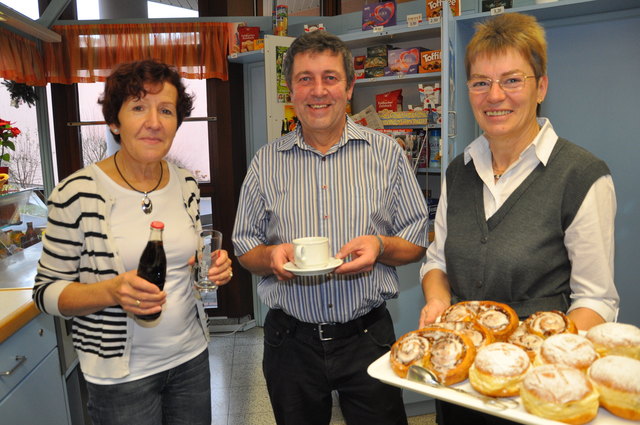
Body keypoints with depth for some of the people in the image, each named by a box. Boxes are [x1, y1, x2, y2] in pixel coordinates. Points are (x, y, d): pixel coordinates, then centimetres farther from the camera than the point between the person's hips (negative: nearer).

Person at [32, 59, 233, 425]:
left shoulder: (187, 185, -2)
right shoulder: (78, 193, -16)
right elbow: (47, 291, -9)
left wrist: (213, 268, -9)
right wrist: (111, 291, -26)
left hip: (191, 356, 4)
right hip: (121, 374, -4)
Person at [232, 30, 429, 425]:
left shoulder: (387, 153, -1)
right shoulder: (267, 162, 1)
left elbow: (417, 243, 2)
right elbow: (245, 248, 7)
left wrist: (380, 247, -18)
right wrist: (272, 255, -15)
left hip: (367, 337, -1)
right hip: (291, 343, 2)